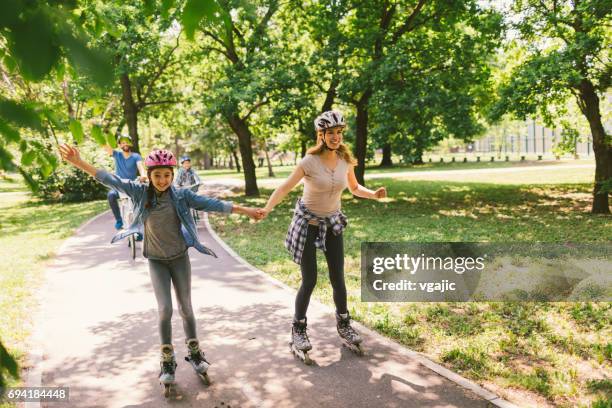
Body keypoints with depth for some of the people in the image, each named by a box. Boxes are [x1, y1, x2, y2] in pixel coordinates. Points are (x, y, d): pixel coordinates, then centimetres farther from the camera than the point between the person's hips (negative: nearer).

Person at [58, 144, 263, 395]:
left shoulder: (181, 195, -9)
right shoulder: (140, 192, -7)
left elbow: (210, 204, -11)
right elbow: (111, 180, -10)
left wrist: (244, 210, -16)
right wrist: (78, 163, -18)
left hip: (180, 258, 0)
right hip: (156, 261, 0)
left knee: (186, 308, 8)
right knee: (165, 310, -4)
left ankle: (195, 354, 26)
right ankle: (167, 362, 13)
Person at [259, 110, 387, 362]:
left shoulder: (346, 160, -6)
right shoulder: (310, 161, -20)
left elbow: (354, 188, 8)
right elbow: (285, 188, -20)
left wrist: (374, 194, -11)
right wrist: (266, 209, -35)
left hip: (333, 222, 4)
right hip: (308, 222, -4)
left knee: (338, 278, 5)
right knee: (309, 281, -4)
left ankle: (343, 326, 25)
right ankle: (298, 330, 15)